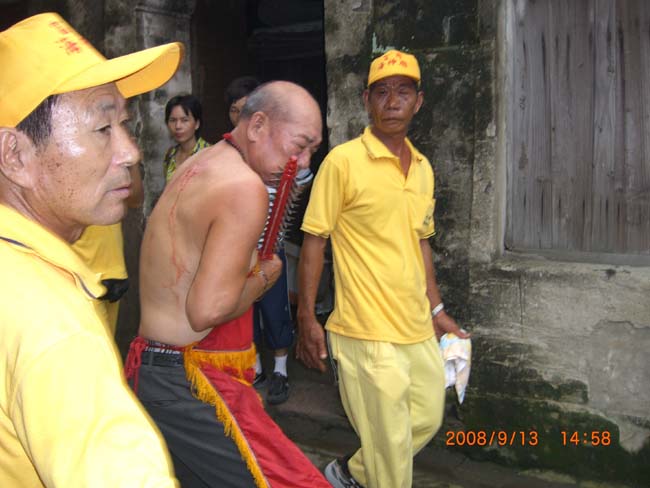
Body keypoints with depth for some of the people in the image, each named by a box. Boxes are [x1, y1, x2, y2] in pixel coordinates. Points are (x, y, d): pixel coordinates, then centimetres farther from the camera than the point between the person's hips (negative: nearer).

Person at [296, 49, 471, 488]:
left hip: (418, 328, 7)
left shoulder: (423, 167, 9)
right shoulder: (343, 161, -10)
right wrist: (307, 319, -12)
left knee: (428, 418, 19)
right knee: (392, 442, 3)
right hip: (368, 332, -7)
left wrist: (437, 309, 17)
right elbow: (314, 241, -9)